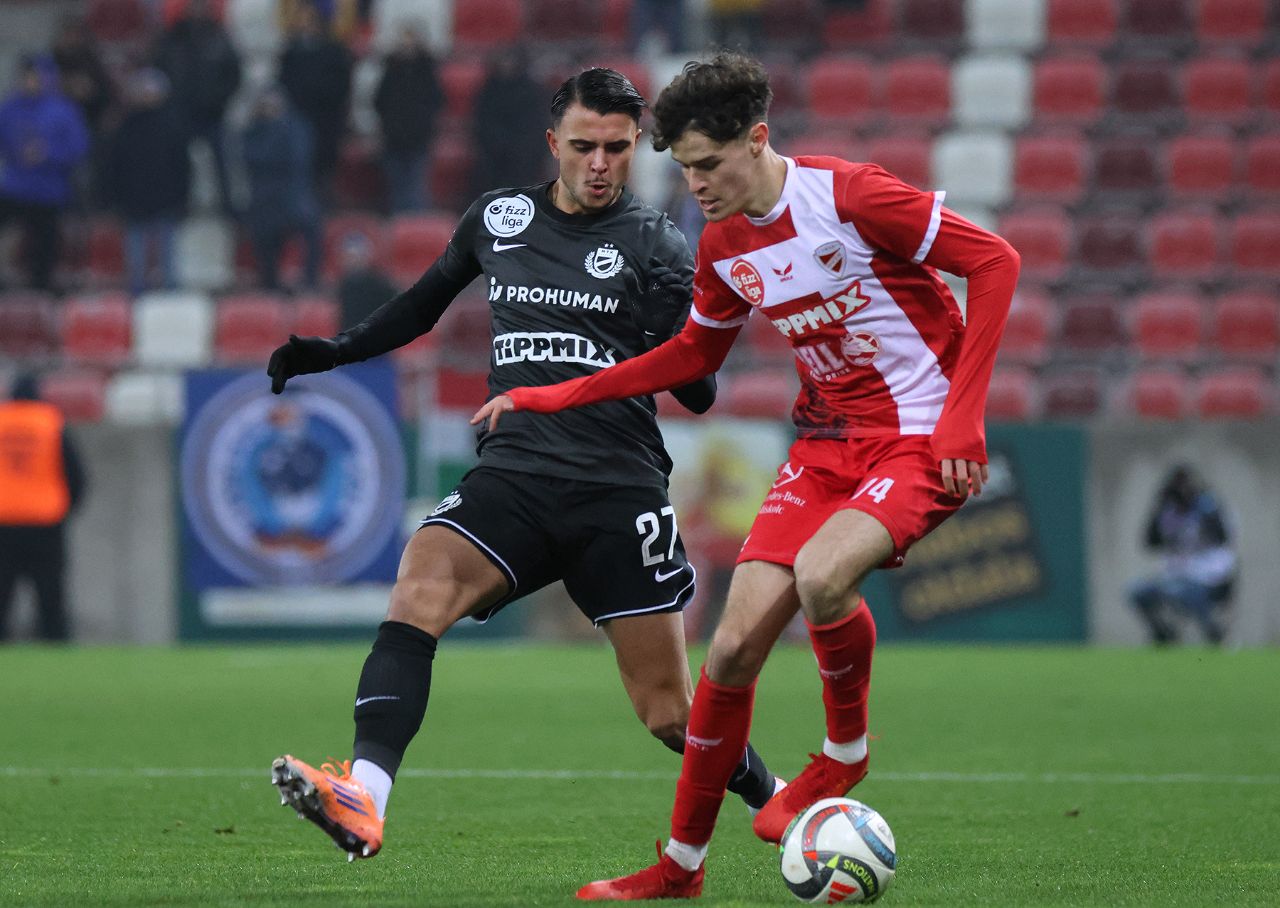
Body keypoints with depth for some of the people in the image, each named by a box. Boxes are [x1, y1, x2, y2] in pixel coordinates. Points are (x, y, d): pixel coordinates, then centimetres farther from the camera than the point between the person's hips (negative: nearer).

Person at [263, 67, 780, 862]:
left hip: (618, 496, -2)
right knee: (419, 589, -28)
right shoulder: (499, 218, 12)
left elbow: (699, 396, 0)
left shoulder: (658, 245, 3)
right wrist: (337, 349, 20)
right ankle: (363, 803, -42)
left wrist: (675, 326, -19)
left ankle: (778, 803, 29)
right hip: (513, 476, 2)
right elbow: (426, 303, 30)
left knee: (670, 714, -1)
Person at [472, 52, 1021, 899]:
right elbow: (695, 354, 23)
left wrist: (964, 412, -18)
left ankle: (846, 751, -3)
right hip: (827, 441, 6)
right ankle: (681, 864, 9)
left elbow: (995, 259, -15)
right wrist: (553, 396, 17)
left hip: (921, 439, -6)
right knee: (736, 644, -5)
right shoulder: (725, 247, 5)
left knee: (820, 576, -34)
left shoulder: (847, 195, -17)